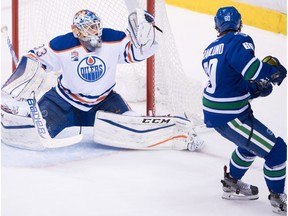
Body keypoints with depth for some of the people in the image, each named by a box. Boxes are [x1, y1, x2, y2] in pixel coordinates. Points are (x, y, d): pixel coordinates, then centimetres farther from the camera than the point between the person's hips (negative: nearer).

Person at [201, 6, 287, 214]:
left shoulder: (210, 50, 11)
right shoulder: (239, 41, -14)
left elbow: (230, 83, 12)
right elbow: (251, 67, -32)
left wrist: (255, 88, 3)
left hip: (214, 110, 9)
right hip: (229, 116, -9)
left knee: (251, 140, 32)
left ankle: (232, 183, 44)